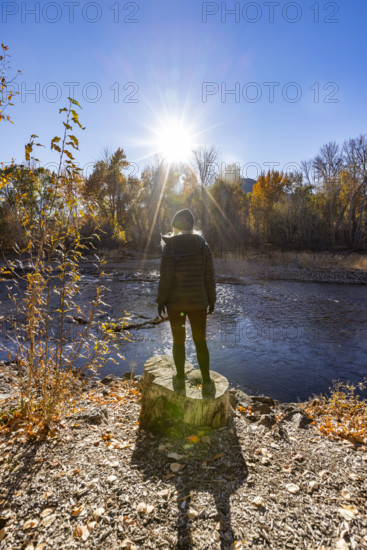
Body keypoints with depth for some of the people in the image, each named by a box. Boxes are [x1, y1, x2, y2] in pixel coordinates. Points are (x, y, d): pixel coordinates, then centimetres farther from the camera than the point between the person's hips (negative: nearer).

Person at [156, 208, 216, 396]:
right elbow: (209, 275, 0)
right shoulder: (203, 245, 0)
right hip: (198, 301, 2)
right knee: (200, 341, 13)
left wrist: (161, 300, -3)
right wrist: (211, 299, 9)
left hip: (175, 301, -2)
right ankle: (207, 383, 16)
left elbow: (165, 276, -12)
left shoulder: (170, 247, -8)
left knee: (178, 341, 13)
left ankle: (180, 380, 26)